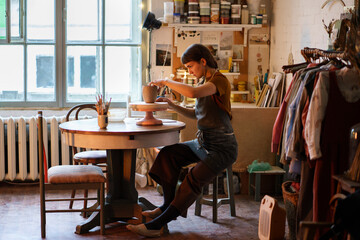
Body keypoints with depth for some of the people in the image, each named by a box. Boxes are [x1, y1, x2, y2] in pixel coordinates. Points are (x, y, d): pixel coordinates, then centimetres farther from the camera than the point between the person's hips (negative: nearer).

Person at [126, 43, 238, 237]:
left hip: (222, 148, -9)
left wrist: (166, 82, -23)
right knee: (167, 154, -7)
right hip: (203, 143, 9)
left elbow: (193, 92, -36)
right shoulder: (204, 82, 13)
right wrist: (172, 105, 4)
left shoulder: (219, 80, -16)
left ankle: (156, 225, -27)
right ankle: (168, 206, -3)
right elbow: (196, 114, 19)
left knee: (194, 180, -25)